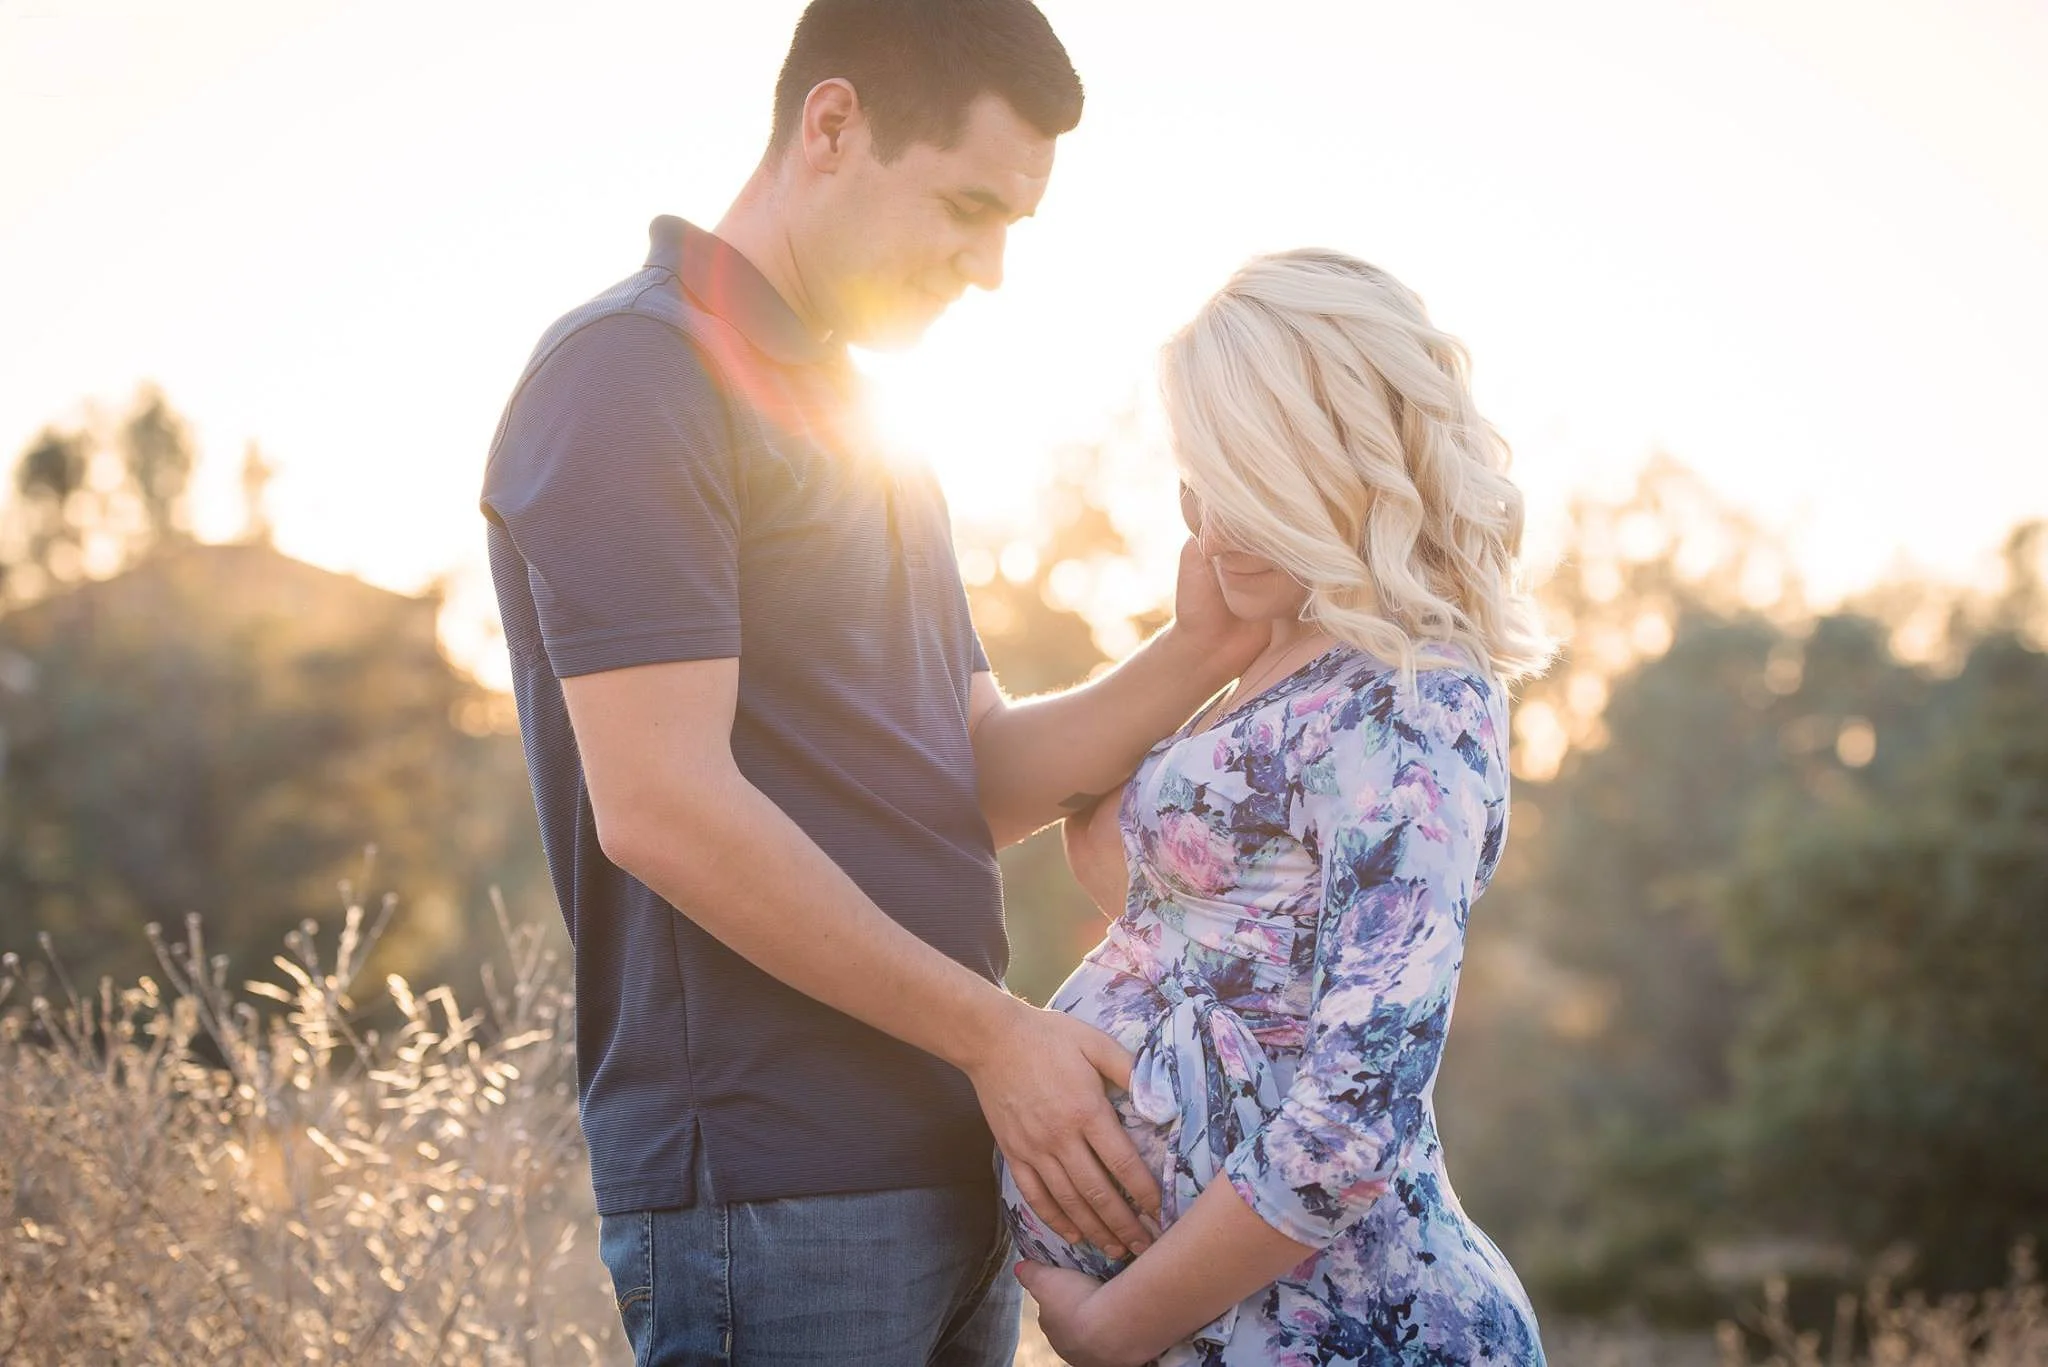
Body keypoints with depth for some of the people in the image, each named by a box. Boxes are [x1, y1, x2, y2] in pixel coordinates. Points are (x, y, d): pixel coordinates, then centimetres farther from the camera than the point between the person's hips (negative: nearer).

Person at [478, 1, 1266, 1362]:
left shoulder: (855, 424, 19)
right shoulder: (632, 375, -10)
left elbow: (979, 783, 14)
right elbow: (661, 808, -19)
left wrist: (1197, 658, -3)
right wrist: (993, 1032, -16)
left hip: (947, 1170, 9)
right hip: (769, 1189, -9)